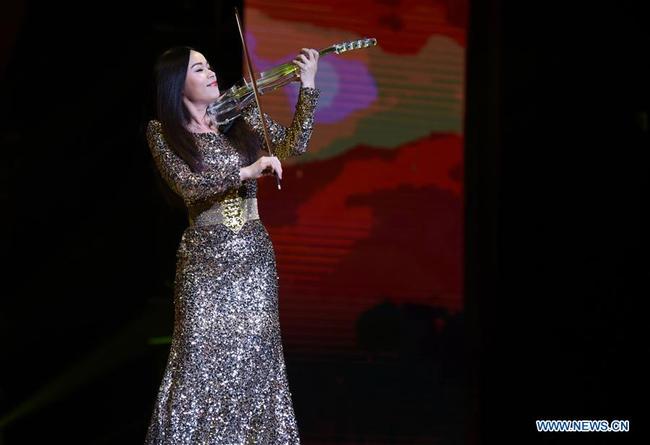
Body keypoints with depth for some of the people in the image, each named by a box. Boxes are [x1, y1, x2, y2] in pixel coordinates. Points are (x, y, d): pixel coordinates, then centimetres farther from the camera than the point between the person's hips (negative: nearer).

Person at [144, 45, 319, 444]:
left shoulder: (241, 117, 7)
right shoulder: (162, 132, -4)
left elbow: (293, 145, 2)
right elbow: (187, 184, -17)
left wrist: (308, 86, -6)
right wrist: (247, 171, -26)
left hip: (253, 255, 3)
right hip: (205, 260, -3)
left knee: (255, 357, 3)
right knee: (201, 357, -6)